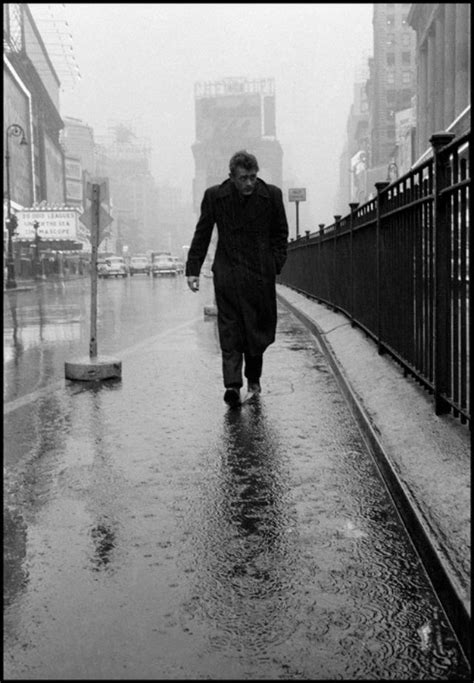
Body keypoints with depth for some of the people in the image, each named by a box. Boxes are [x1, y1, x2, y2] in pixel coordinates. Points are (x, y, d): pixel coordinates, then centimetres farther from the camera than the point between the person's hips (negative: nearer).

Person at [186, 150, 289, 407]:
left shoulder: (272, 195, -1)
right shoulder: (214, 196, -2)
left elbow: (280, 233, 10)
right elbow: (201, 235, 5)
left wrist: (275, 265, 0)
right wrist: (193, 269, -1)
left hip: (261, 273, 1)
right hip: (227, 273, -1)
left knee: (260, 329, 8)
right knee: (229, 331, -5)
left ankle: (253, 376, 28)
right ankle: (232, 384, -6)